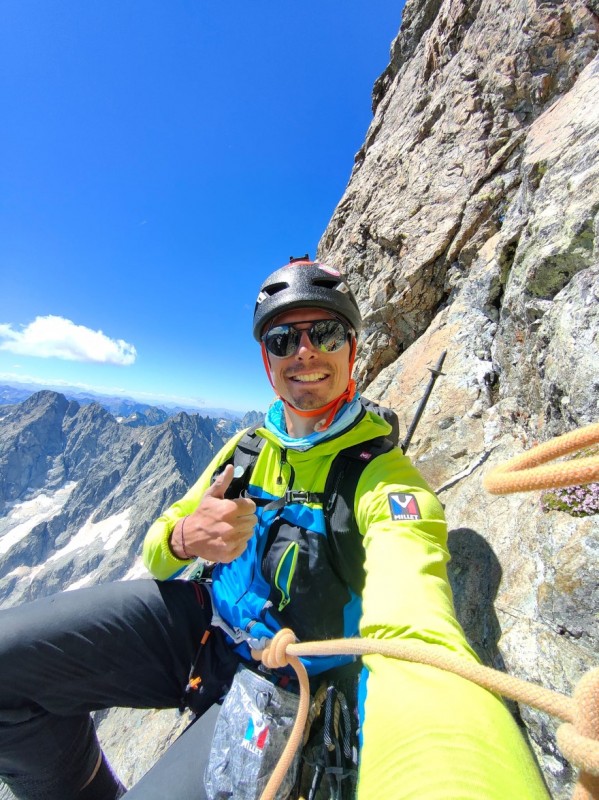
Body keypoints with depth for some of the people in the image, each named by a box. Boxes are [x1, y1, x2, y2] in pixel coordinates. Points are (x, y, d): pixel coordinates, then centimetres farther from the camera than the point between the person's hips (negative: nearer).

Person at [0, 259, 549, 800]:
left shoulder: (384, 475, -21)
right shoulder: (248, 447, -4)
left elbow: (415, 637, -39)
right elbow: (160, 547, 0)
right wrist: (184, 538, -23)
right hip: (197, 619, 4)